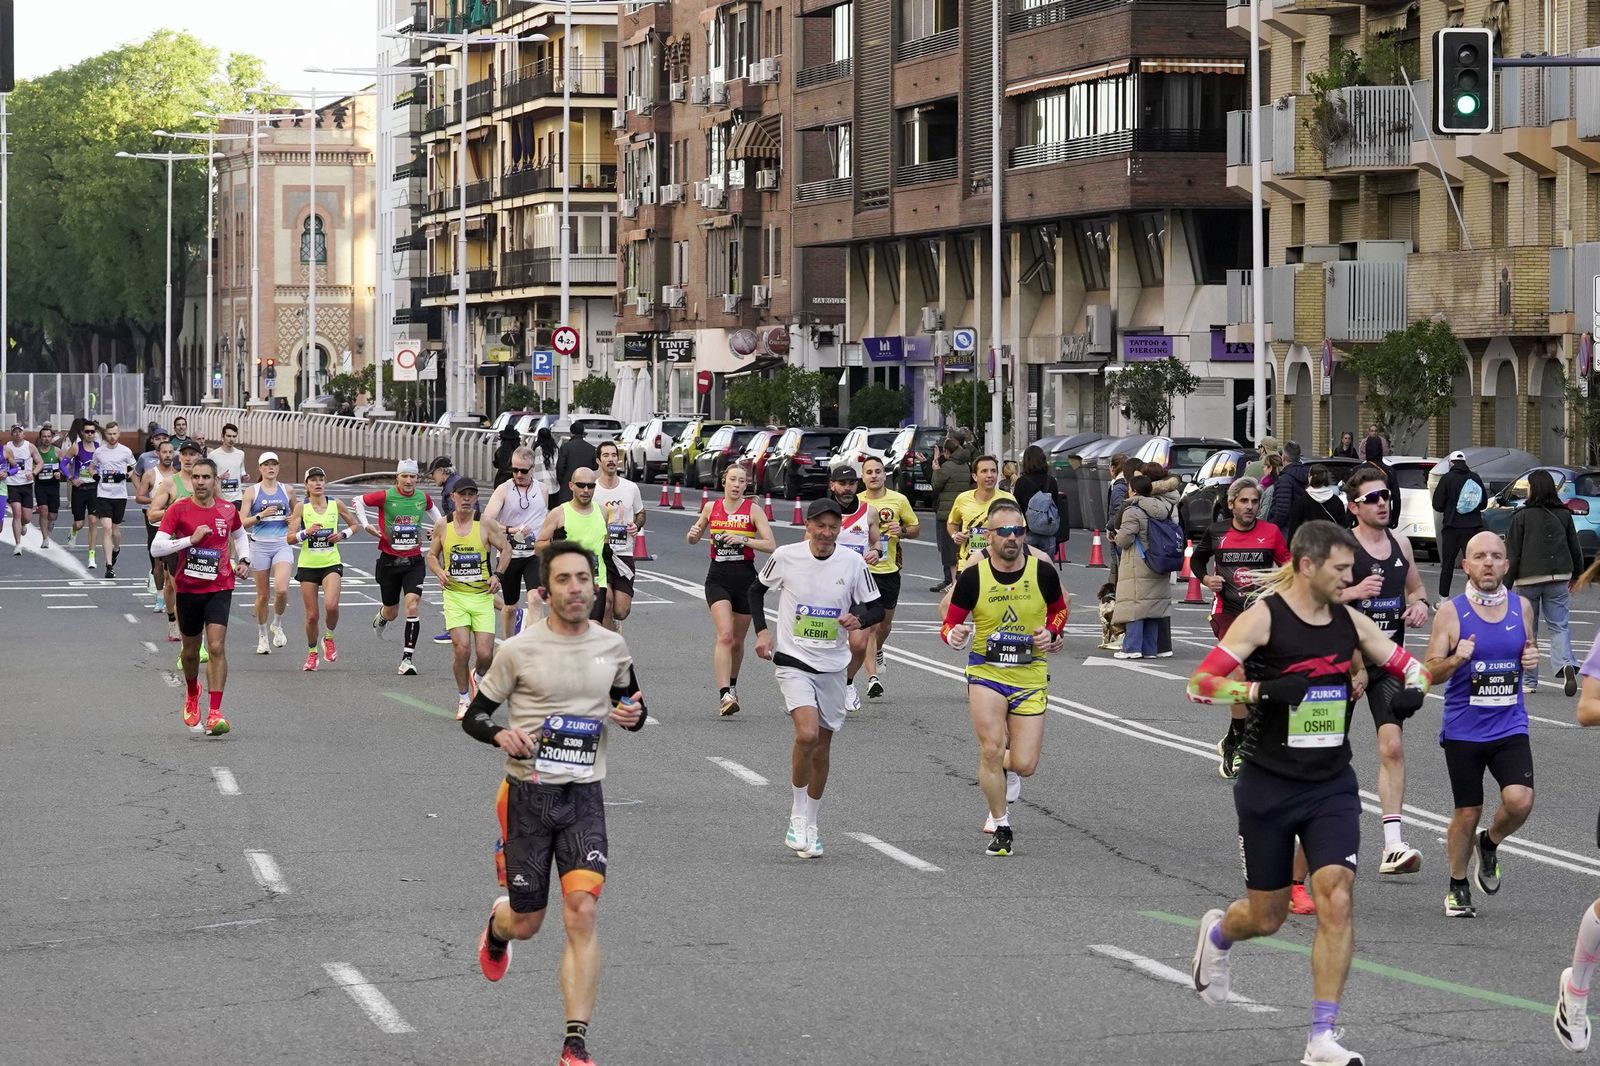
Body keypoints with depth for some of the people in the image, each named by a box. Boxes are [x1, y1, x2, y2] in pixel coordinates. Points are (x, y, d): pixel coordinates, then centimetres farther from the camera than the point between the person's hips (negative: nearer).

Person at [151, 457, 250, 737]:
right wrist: (191, 539, -22)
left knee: (216, 647, -15)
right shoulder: (179, 509, -7)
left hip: (219, 588, 0)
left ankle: (215, 713, -17)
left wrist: (244, 560, 8)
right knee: (190, 650, 14)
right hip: (188, 588, 0)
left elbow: (240, 535, 24)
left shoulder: (227, 510, 2)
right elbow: (156, 548, -14)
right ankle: (192, 693, 45)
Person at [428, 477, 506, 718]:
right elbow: (432, 555, 14)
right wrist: (440, 572, -5)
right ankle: (463, 700, 4)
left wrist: (498, 575, -4)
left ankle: (477, 676, 30)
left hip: (482, 595, 0)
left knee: (485, 654, -7)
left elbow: (506, 548, 9)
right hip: (455, 594, 0)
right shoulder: (442, 525, 2)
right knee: (461, 648, -15)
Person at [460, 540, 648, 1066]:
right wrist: (501, 735, -22)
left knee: (581, 913, -14)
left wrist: (633, 716, -5)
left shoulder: (611, 647, 3)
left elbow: (631, 704, 20)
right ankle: (497, 924, 49)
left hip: (584, 796, 2)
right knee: (526, 923, 8)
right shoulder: (520, 650, -7)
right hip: (527, 794, -1)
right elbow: (474, 715, 0)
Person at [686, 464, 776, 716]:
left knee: (737, 641, 12)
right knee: (725, 635, -19)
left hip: (745, 578, 0)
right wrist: (693, 533, -5)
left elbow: (771, 545, -10)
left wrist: (743, 539, -21)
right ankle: (724, 695, -26)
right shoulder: (711, 508, 5)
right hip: (718, 578, 0)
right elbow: (693, 540, 18)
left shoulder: (753, 510, -2)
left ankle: (732, 686, 37)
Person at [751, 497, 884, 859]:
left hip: (832, 666, 3)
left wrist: (859, 619, -18)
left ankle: (809, 827, 27)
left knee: (821, 749, 10)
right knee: (807, 734, -23)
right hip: (793, 662, -3)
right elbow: (757, 590, 12)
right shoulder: (785, 557, -6)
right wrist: (761, 630, 1)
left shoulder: (853, 563, -4)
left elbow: (877, 608, 4)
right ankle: (797, 818, -7)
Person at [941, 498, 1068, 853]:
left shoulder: (1043, 571, -5)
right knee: (992, 750, -15)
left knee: (1024, 765, -2)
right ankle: (1001, 827, 6)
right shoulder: (973, 574, -9)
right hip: (985, 673, -1)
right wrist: (954, 635, -24)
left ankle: (1006, 771, 38)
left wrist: (1050, 632, -5)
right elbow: (950, 622, -1)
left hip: (1031, 675, 1)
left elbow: (1059, 608, 14)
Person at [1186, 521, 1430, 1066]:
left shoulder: (1350, 621, 3)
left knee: (1336, 901, -14)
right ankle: (1217, 934, 47)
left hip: (1332, 786, 3)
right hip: (1269, 787, -3)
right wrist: (1263, 690, -33)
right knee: (1266, 916, 9)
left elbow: (1411, 666, 12)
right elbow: (1200, 684, -17)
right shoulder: (1264, 617, -12)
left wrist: (1413, 689, -11)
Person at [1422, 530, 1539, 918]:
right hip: (1463, 730, -2)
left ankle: (1489, 844, 16)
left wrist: (1531, 657, -3)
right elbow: (1431, 673, -4)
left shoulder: (1521, 607, 3)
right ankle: (1458, 887, 27)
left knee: (1520, 800, -17)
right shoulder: (1451, 613, -6)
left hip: (1510, 728, 2)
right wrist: (1455, 659, -25)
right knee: (1468, 813, 5)